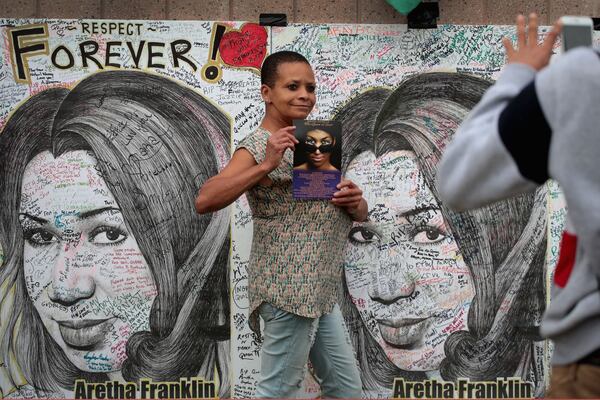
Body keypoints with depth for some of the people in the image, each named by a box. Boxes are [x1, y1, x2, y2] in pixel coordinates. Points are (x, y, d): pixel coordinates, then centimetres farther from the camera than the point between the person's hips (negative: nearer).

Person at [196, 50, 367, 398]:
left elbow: (359, 213, 19)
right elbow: (205, 201, -25)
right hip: (290, 289, -9)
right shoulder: (259, 146, -9)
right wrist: (266, 165, -29)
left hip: (320, 292, 9)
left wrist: (355, 202, -4)